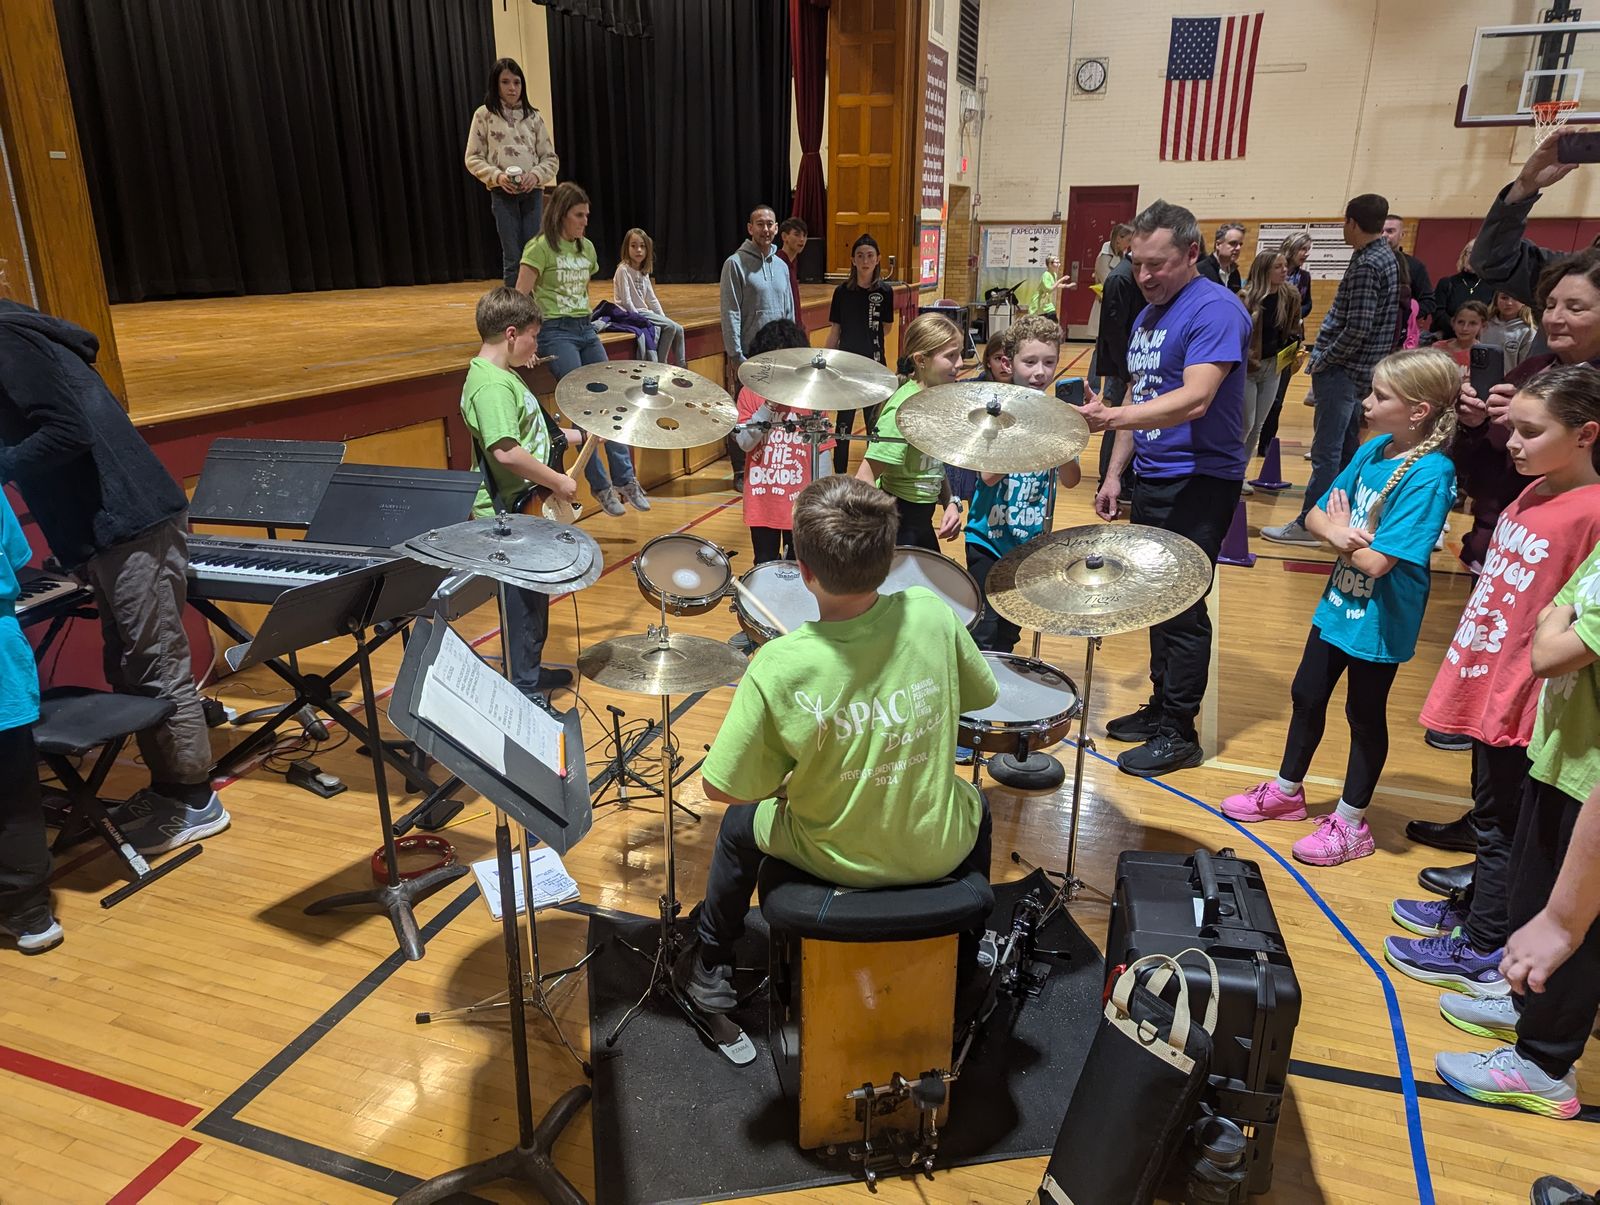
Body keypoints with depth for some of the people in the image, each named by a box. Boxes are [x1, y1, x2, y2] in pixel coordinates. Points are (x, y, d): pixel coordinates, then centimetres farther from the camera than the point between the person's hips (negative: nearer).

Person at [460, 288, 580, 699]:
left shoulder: (503, 376, 13)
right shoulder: (491, 385, -21)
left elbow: (528, 432, 24)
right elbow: (505, 451, -31)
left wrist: (579, 435, 20)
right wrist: (557, 481, -22)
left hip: (523, 509, 11)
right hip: (507, 516, -11)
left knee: (535, 597, 22)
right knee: (523, 603, 1)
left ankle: (531, 674, 37)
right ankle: (523, 690, 14)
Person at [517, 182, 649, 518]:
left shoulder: (587, 248, 15)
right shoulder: (540, 248, -7)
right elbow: (520, 298, -10)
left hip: (586, 329, 7)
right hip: (555, 332, -7)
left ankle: (625, 480, -1)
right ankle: (601, 485, -8)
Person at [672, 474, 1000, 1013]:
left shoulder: (778, 666, -29)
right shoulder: (931, 614, -22)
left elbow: (722, 788, -19)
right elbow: (982, 696, -2)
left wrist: (788, 775, 0)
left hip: (834, 860, -2)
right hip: (936, 853, 2)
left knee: (740, 823, 29)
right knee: (975, 806, 38)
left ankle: (709, 967, 47)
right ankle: (965, 963, 55)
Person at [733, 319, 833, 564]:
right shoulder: (750, 393, -3)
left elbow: (821, 450, -2)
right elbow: (745, 442, -10)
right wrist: (768, 407, -20)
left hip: (799, 501, 0)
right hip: (762, 500, 1)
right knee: (765, 568, 14)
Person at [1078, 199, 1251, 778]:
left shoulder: (1215, 310, -15)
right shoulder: (1147, 316, 13)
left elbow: (1194, 400, -27)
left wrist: (1113, 417, -40)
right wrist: (1115, 472, 15)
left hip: (1200, 482, -8)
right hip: (1152, 478, 8)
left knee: (1182, 608, -3)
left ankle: (1179, 731, 9)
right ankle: (1160, 706, 27)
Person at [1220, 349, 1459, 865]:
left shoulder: (1429, 475, -24)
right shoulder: (1373, 449, -1)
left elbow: (1377, 560, -28)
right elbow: (1317, 514, 3)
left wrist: (1344, 533, -9)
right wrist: (1338, 533, -19)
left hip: (1379, 622, -7)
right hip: (1338, 604, 8)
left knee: (1365, 715, 9)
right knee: (1307, 696, 19)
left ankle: (1351, 823, 28)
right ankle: (1287, 792, 39)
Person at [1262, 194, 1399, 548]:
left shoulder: (1366, 265, -18)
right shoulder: (1386, 256, 13)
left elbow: (1357, 328, -24)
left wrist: (1323, 361, -13)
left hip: (1343, 371, -10)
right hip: (1359, 369, 10)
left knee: (1326, 451, -6)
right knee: (1346, 448, 16)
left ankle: (1308, 524, -1)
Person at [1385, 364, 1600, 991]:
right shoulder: (1533, 493, 6)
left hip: (1523, 697, -8)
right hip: (1487, 677, 8)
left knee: (1500, 820, 5)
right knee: (1491, 808, 22)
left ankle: (1483, 952, 20)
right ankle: (1472, 908, 40)